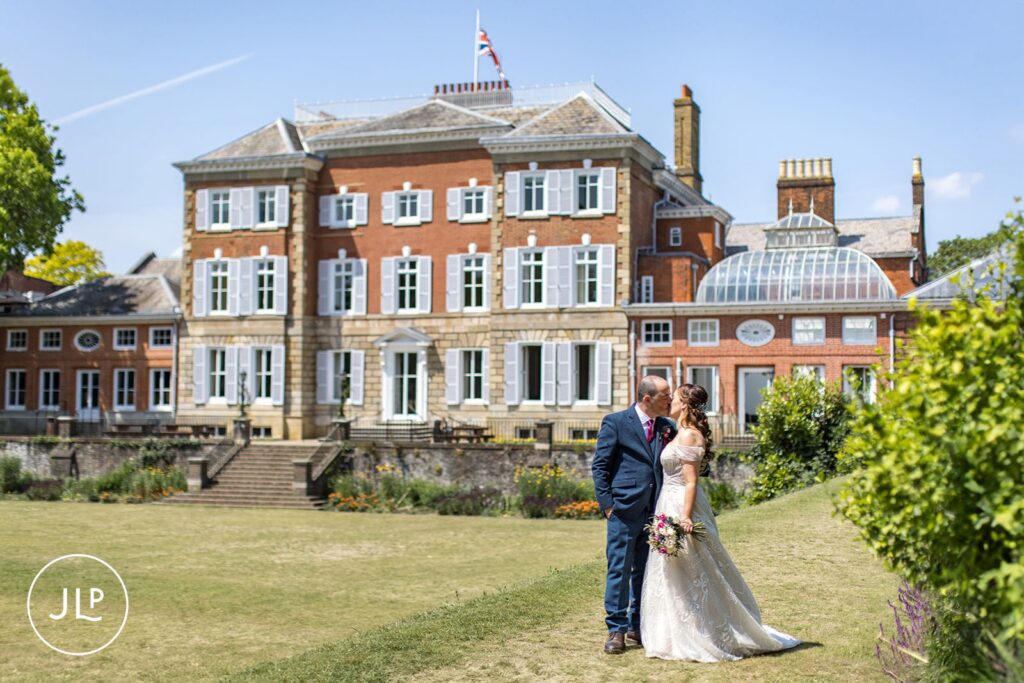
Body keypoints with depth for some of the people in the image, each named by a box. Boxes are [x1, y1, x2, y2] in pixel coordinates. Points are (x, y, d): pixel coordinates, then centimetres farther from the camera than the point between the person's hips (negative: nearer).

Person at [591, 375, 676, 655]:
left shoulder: (666, 427, 11)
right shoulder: (615, 422, -3)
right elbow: (600, 466, -3)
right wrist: (607, 504, -9)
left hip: (655, 511, 5)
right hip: (624, 510, -5)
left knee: (646, 571, 11)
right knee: (619, 570, -3)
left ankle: (638, 626, 22)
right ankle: (616, 630, 4)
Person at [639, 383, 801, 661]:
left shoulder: (689, 435, -15)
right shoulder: (682, 433, 14)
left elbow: (691, 481, -19)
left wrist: (685, 518, -24)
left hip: (682, 506, -10)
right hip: (671, 504, 10)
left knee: (690, 576, -3)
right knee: (676, 576, 13)